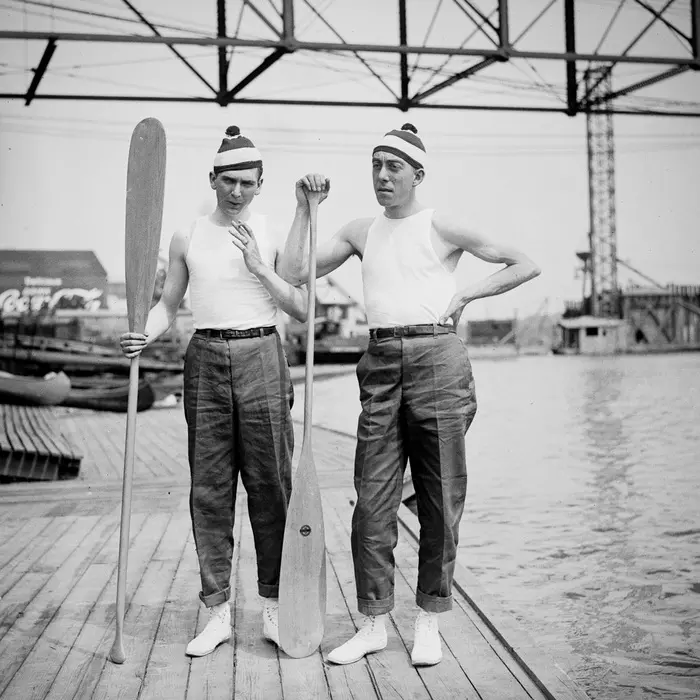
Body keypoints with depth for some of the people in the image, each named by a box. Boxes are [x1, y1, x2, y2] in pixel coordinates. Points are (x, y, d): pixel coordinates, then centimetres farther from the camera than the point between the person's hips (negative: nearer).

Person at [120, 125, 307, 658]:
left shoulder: (274, 235, 5)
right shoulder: (188, 239, 10)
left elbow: (301, 309, 2)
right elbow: (168, 303, 14)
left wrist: (259, 266, -9)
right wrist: (145, 335, -5)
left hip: (261, 357, -1)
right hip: (206, 359, 2)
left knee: (270, 484, -1)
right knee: (209, 488, 3)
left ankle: (273, 605, 11)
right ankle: (218, 611, 12)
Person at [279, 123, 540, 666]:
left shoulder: (441, 228, 3)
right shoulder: (361, 232, 15)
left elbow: (526, 265, 4)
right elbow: (293, 273, 9)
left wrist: (464, 295, -2)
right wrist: (306, 207, 7)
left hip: (437, 356, -3)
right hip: (381, 363, 3)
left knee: (440, 498, 2)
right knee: (373, 500, 1)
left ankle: (429, 622, 16)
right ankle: (374, 623, 12)